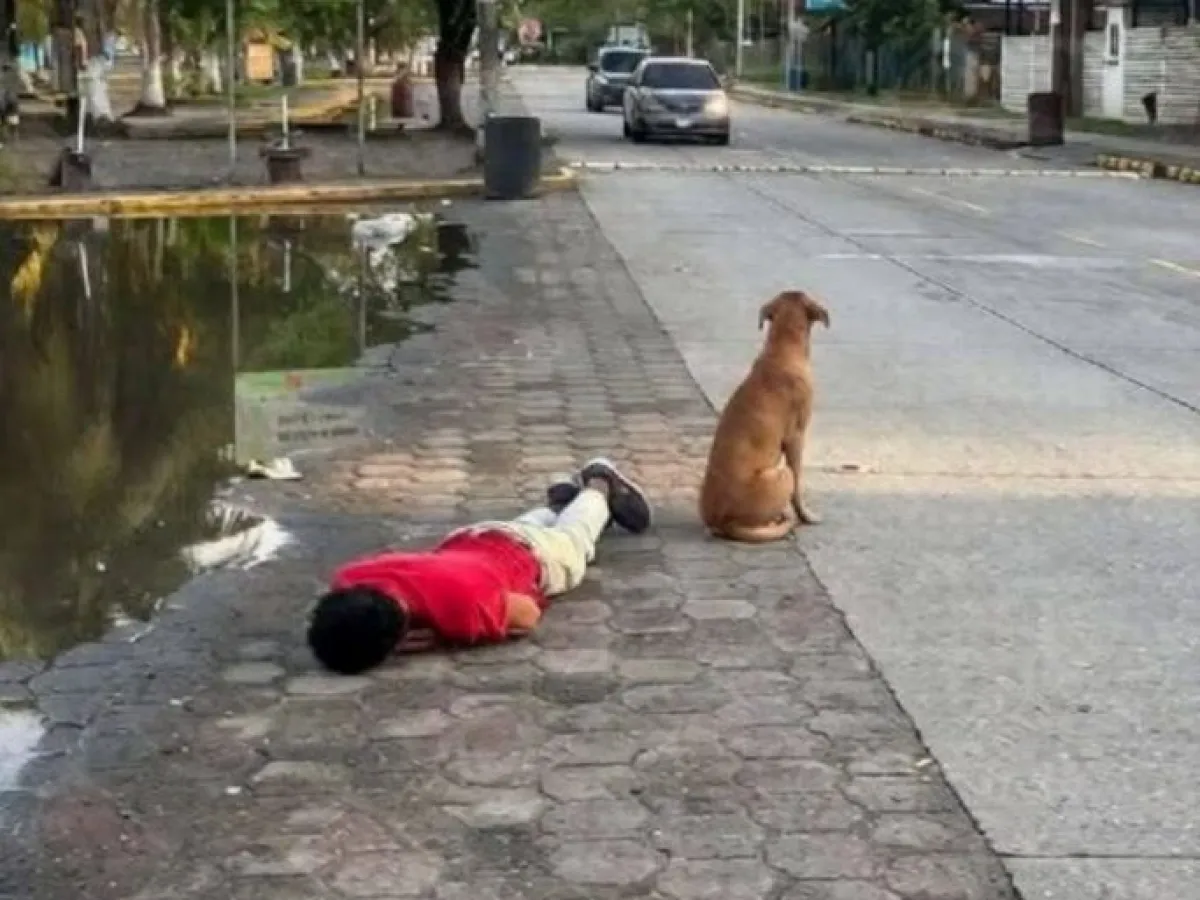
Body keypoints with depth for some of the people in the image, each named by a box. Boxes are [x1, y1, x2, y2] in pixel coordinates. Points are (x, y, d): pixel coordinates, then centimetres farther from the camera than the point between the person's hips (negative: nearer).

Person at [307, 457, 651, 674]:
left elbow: (529, 614, -31)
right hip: (464, 544, 4)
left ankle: (600, 485, 58)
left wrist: (442, 635, -40)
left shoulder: (461, 605, -51)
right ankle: (561, 498, 65)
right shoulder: (350, 580, -36)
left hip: (531, 556, -3)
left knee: (572, 539, 34)